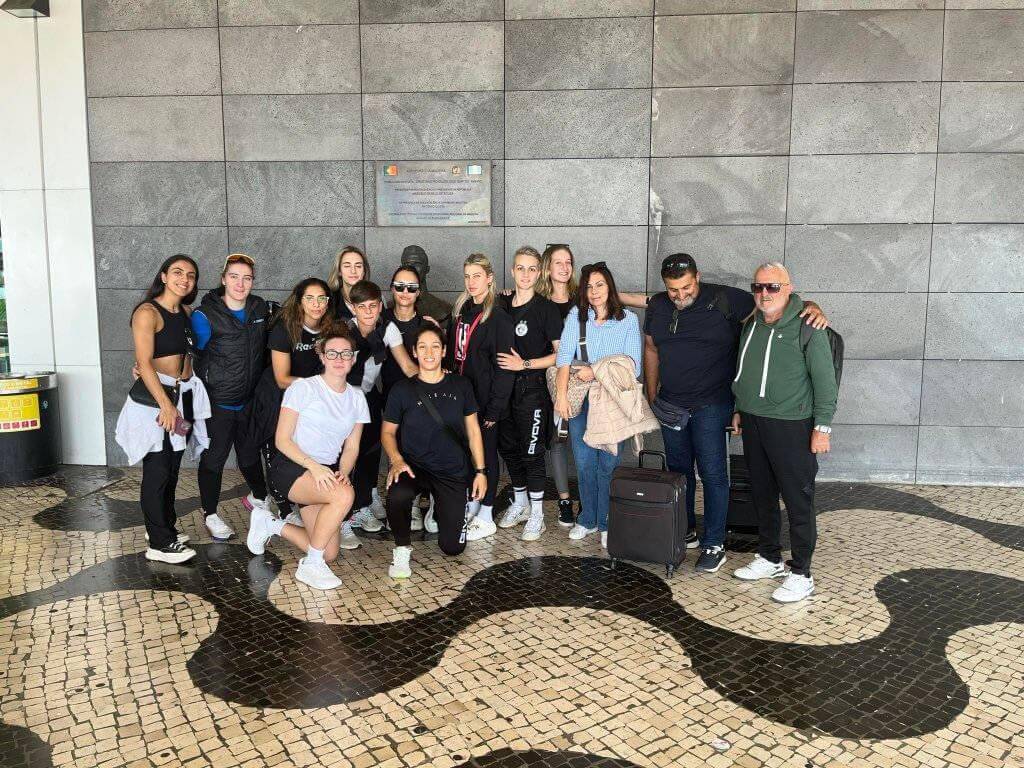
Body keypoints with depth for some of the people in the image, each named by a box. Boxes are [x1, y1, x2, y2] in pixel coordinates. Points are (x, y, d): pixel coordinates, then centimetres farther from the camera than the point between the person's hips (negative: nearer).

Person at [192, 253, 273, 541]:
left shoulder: (261, 309, 1)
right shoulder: (205, 315, -13)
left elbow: (266, 348, 16)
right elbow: (194, 358, -10)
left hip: (250, 400, 5)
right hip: (218, 401, -4)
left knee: (250, 452, 20)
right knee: (214, 457, 6)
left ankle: (258, 497, 43)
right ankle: (210, 514, 23)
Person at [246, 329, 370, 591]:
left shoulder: (356, 397, 9)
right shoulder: (303, 388, -7)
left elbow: (351, 447, 9)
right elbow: (282, 439, -9)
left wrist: (342, 472, -11)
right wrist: (313, 466, -23)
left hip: (327, 473, 6)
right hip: (290, 467, -6)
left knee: (329, 554, -2)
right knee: (344, 495, -34)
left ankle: (272, 525, 22)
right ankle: (310, 566, -17)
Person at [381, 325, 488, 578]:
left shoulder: (460, 385, 4)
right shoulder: (402, 390, -1)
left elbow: (473, 429, 8)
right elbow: (388, 432, 4)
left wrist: (481, 471, 4)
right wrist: (396, 460, -16)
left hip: (454, 472, 2)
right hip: (415, 466, -2)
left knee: (453, 547, -1)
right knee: (397, 496, -38)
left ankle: (439, 508, 33)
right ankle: (402, 549, -9)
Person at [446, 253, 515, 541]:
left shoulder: (499, 317, -13)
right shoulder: (461, 310, 10)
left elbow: (504, 366, -16)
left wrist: (494, 408, -18)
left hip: (484, 397, -7)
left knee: (485, 452, 2)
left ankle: (486, 518, 13)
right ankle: (471, 507, 28)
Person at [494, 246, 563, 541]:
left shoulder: (546, 308, -8)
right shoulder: (502, 305, 7)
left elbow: (560, 354, -10)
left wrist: (524, 364, -16)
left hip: (531, 387, -5)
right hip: (504, 387, 6)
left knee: (532, 451, -1)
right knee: (507, 447, 13)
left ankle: (537, 515, 11)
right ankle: (519, 503, 31)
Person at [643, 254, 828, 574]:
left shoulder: (724, 300, -11)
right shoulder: (657, 306, 4)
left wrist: (811, 307, -28)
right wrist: (652, 396, 14)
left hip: (710, 405, -5)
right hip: (671, 405, 5)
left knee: (712, 475, -2)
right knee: (678, 470, 15)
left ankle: (713, 544, 10)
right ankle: (684, 532, 31)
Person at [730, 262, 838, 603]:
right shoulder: (752, 325, 11)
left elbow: (825, 380, -12)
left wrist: (822, 426, -14)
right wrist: (740, 409, 21)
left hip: (791, 426, -7)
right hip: (753, 422, 7)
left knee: (798, 501, 0)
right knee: (762, 495, 16)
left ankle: (801, 574, 10)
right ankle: (769, 558, 31)